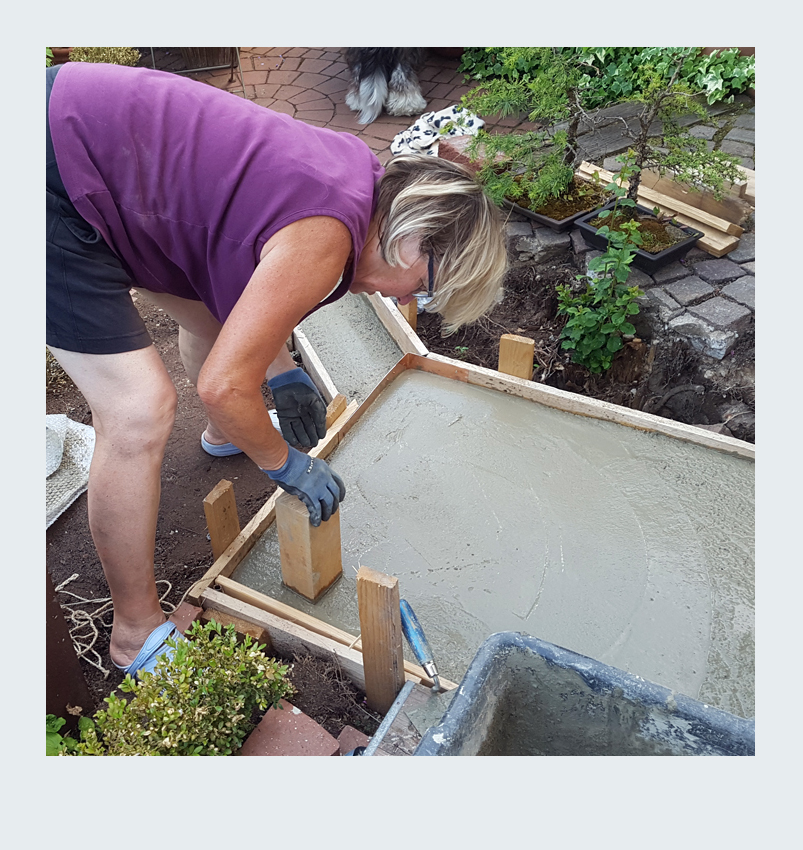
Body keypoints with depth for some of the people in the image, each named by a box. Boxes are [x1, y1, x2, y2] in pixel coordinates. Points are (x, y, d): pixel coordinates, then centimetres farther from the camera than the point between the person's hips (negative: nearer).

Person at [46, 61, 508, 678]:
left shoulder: (358, 168, 3)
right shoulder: (326, 239, -26)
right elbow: (224, 385, -25)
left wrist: (283, 375, 16)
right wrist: (287, 466, -8)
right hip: (55, 181, -10)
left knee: (214, 309, 24)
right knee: (140, 412, -14)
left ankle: (222, 436, 54)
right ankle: (136, 631, 4)